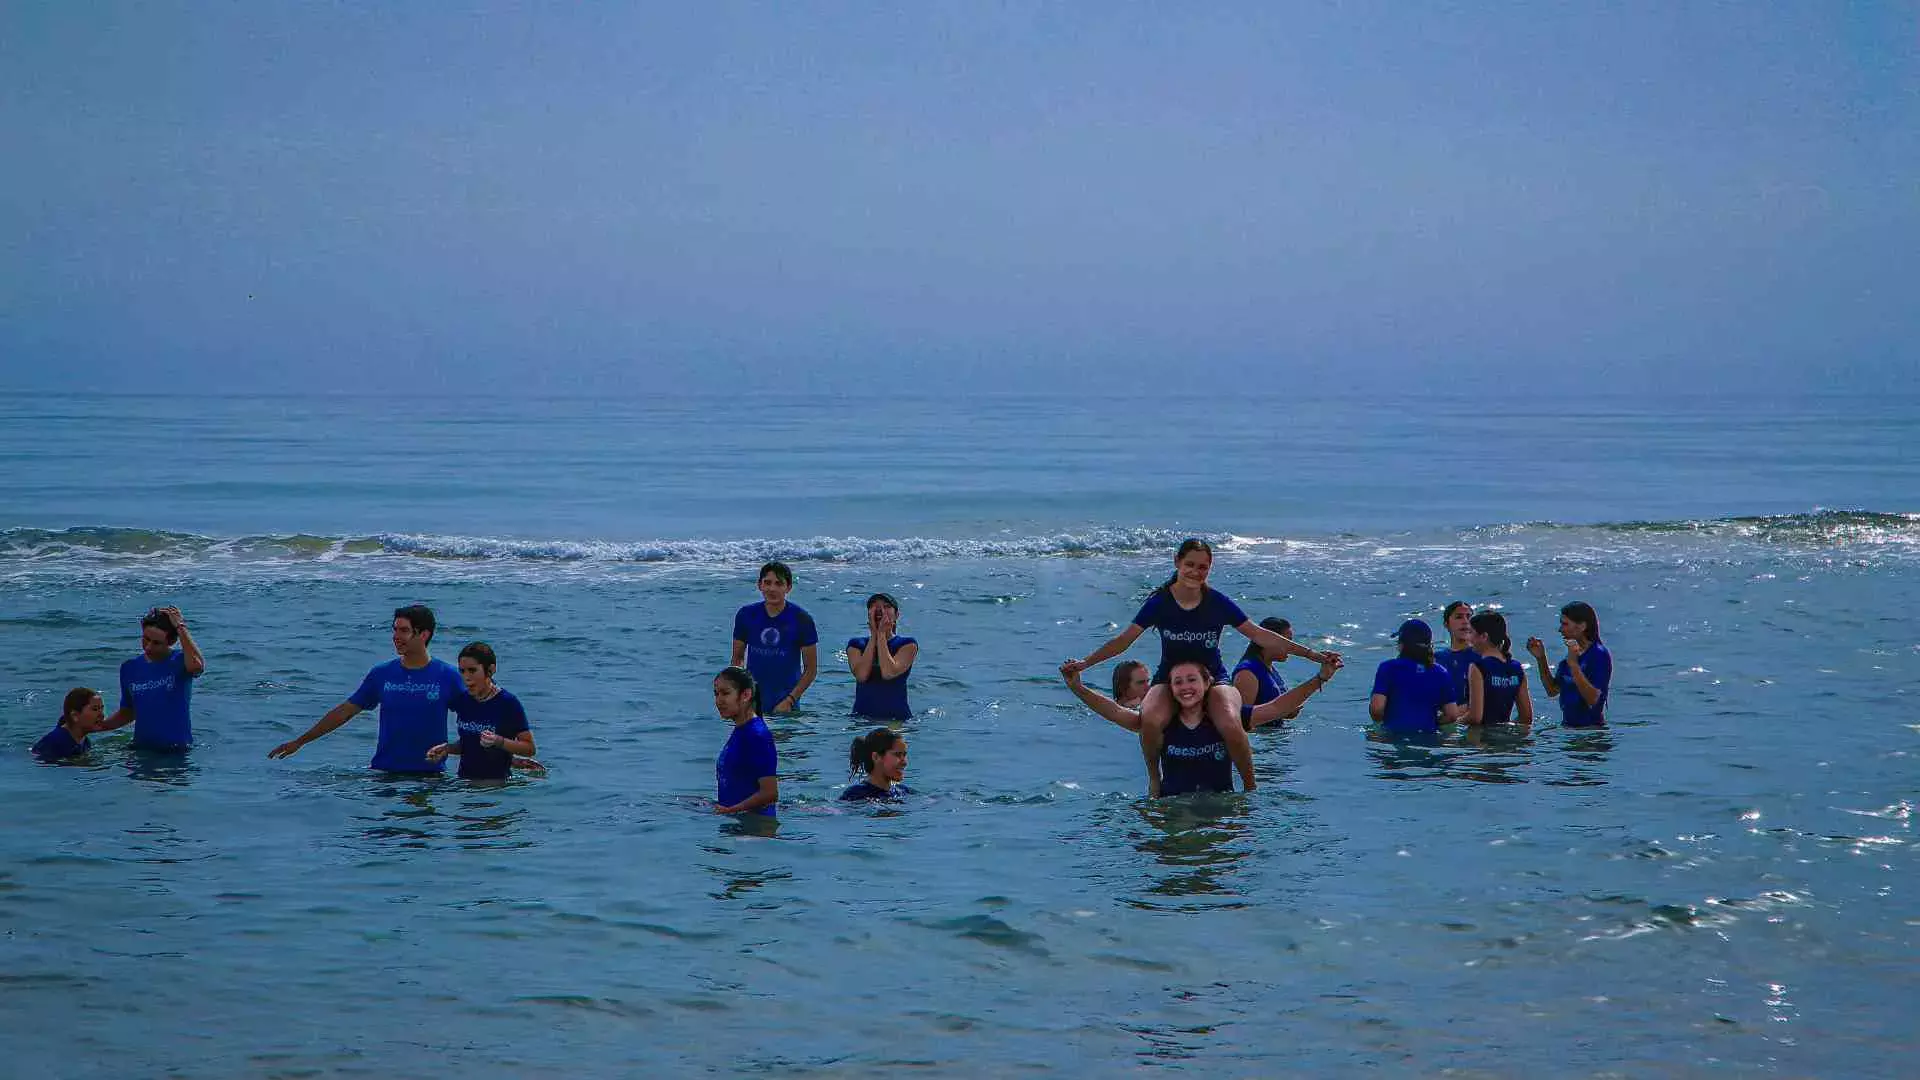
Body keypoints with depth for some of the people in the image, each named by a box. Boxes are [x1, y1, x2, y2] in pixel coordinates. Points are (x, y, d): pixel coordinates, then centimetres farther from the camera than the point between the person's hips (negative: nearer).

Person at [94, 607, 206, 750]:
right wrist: (99, 726, 2)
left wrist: (180, 627, -25)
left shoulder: (179, 662, -8)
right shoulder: (129, 668, 7)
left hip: (177, 750, -5)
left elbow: (196, 666, -35)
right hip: (141, 748, 5)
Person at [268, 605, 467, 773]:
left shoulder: (447, 676, -1)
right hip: (384, 771, 3)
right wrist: (300, 742, 14)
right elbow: (344, 711, 13)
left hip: (430, 773, -2)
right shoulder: (382, 674, 7)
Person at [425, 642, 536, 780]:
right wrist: (447, 748, 6)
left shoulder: (508, 703, -7)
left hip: (497, 780, -5)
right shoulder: (462, 701, 10)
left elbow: (530, 748, -4)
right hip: (465, 779, 5)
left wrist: (499, 742, -18)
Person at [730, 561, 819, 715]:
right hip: (751, 701, 2)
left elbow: (811, 669, -1)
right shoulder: (746, 615, 1)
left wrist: (790, 700, -10)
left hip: (785, 703, -2)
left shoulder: (801, 619, -5)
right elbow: (737, 658, 11)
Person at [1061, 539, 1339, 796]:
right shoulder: (1159, 602, -5)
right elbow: (1124, 640, 1)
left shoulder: (1218, 603, -5)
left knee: (1231, 727, -34)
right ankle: (1154, 780, -5)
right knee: (1149, 722, -35)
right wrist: (1086, 662, -7)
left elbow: (1260, 635, -1)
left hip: (1213, 679, 0)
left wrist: (1312, 654, -5)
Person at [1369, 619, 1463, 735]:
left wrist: (1378, 721, 13)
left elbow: (1376, 708, -9)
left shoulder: (1389, 668, 0)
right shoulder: (1441, 673, 9)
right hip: (1428, 735, 3)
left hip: (1394, 734, -3)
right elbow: (1452, 715, 6)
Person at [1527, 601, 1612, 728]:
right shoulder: (1571, 653, 13)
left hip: (1591, 726, -7)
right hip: (1567, 726, 7)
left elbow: (1592, 699, -22)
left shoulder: (1600, 655, -11)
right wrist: (1541, 659, 8)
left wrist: (1573, 664, -27)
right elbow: (1552, 691, 16)